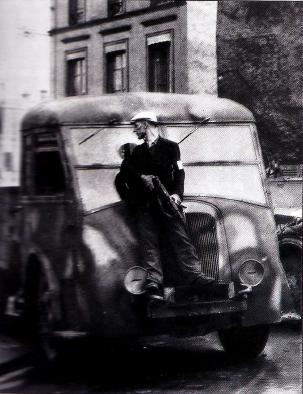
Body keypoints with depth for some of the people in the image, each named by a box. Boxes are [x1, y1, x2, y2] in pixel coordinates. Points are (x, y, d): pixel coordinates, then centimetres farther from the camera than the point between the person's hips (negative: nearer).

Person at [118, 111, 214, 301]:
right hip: (144, 203, 3)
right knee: (149, 243, -8)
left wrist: (177, 193, -14)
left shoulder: (170, 147, 13)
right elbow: (124, 171, 12)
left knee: (179, 236, -14)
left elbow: (179, 172, 2)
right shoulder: (137, 151, 26)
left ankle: (195, 275, -21)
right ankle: (153, 284, -15)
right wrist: (141, 177, -6)